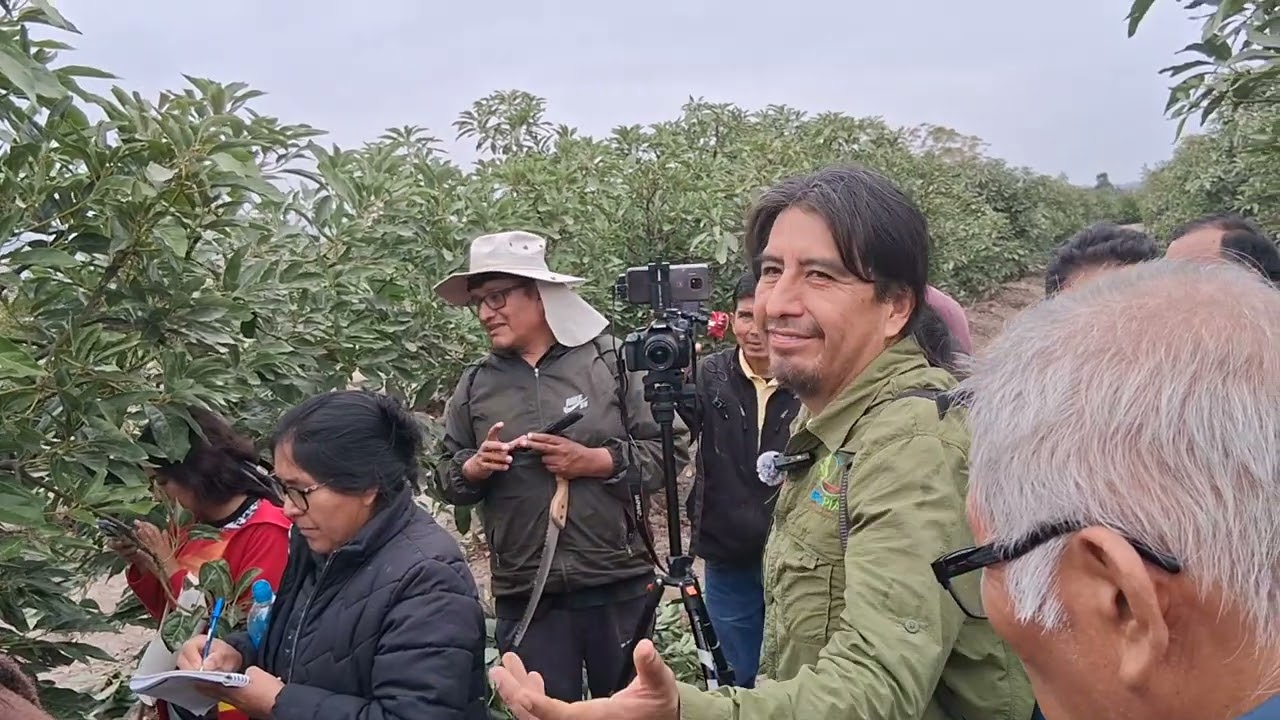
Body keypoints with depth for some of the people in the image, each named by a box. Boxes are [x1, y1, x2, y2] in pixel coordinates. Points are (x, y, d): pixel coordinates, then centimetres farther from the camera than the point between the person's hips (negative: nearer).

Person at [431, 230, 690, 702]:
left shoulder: (612, 359, -3)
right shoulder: (474, 385, 6)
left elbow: (669, 448, -4)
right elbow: (446, 479, 11)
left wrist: (596, 461, -17)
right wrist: (474, 468, -10)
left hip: (618, 585, -2)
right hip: (523, 596, 2)